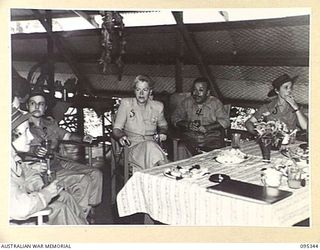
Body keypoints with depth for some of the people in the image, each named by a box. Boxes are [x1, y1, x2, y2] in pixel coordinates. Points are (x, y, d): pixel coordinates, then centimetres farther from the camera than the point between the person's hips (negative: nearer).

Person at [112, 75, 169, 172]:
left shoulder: (158, 106, 11)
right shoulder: (126, 103, 4)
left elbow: (163, 125, 30)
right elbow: (116, 129, 4)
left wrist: (162, 132, 5)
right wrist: (121, 136, -20)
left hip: (153, 144, 2)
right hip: (132, 146, -2)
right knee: (150, 146, -37)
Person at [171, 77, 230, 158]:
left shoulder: (215, 102, 4)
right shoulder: (187, 102, 10)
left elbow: (225, 122, -1)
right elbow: (175, 117, 11)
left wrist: (206, 128, -13)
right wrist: (187, 125, -8)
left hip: (212, 138, -1)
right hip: (190, 138, 1)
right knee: (181, 150, -29)